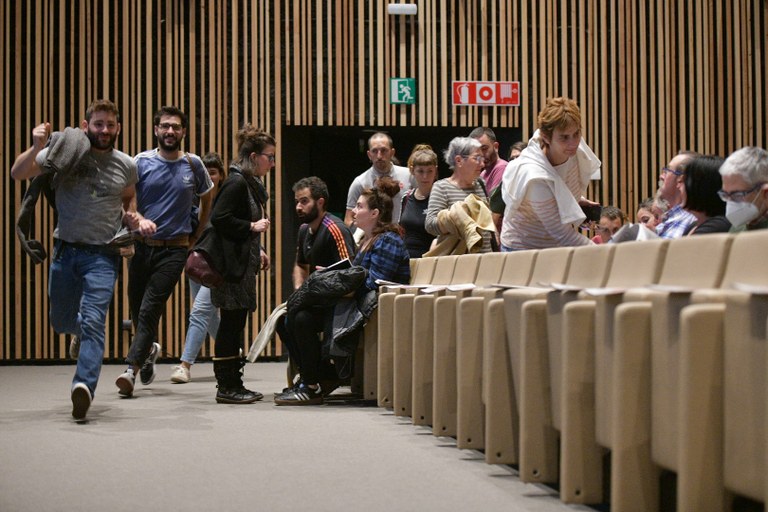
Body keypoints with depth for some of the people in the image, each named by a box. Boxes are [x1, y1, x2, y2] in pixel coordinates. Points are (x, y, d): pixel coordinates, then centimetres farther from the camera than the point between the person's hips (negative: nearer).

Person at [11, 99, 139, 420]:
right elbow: (18, 174, -7)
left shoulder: (125, 165, 3)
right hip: (65, 250, 2)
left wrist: (131, 217, 4)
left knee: (92, 321, -18)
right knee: (61, 322, 15)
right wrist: (36, 148, -24)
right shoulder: (65, 151, -3)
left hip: (103, 255, -1)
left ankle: (84, 386, -27)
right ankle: (85, 333, 49)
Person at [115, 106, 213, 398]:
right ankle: (150, 349, 38)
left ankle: (131, 369, -14)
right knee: (136, 308, 10)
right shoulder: (141, 162, 1)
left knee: (150, 309, -12)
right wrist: (139, 219, -23)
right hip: (142, 245, 2)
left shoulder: (193, 164, 4)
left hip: (175, 250, -2)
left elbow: (207, 199, 19)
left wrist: (197, 234, 15)